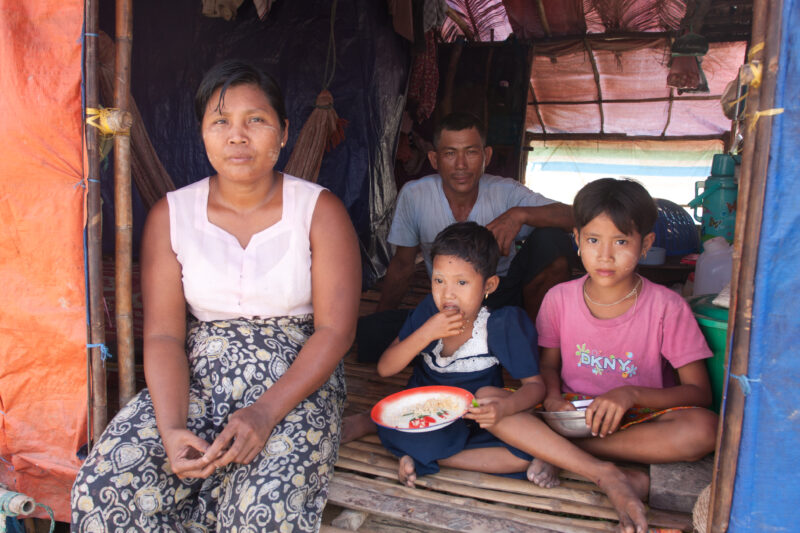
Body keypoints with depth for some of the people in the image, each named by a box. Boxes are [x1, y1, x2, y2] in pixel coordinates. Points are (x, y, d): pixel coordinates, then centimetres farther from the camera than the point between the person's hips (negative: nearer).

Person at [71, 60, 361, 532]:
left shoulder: (320, 211, -4)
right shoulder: (170, 216, 4)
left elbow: (335, 330, -10)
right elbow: (164, 335, -2)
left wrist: (266, 412, -23)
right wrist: (171, 427, -19)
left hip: (296, 382, -2)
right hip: (198, 381, 3)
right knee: (106, 483, -21)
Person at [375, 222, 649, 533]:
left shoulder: (502, 326, -15)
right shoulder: (428, 312, -11)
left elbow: (535, 385, -12)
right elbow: (385, 368, -9)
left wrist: (505, 407, -37)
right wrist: (427, 333, -26)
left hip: (474, 418, -2)